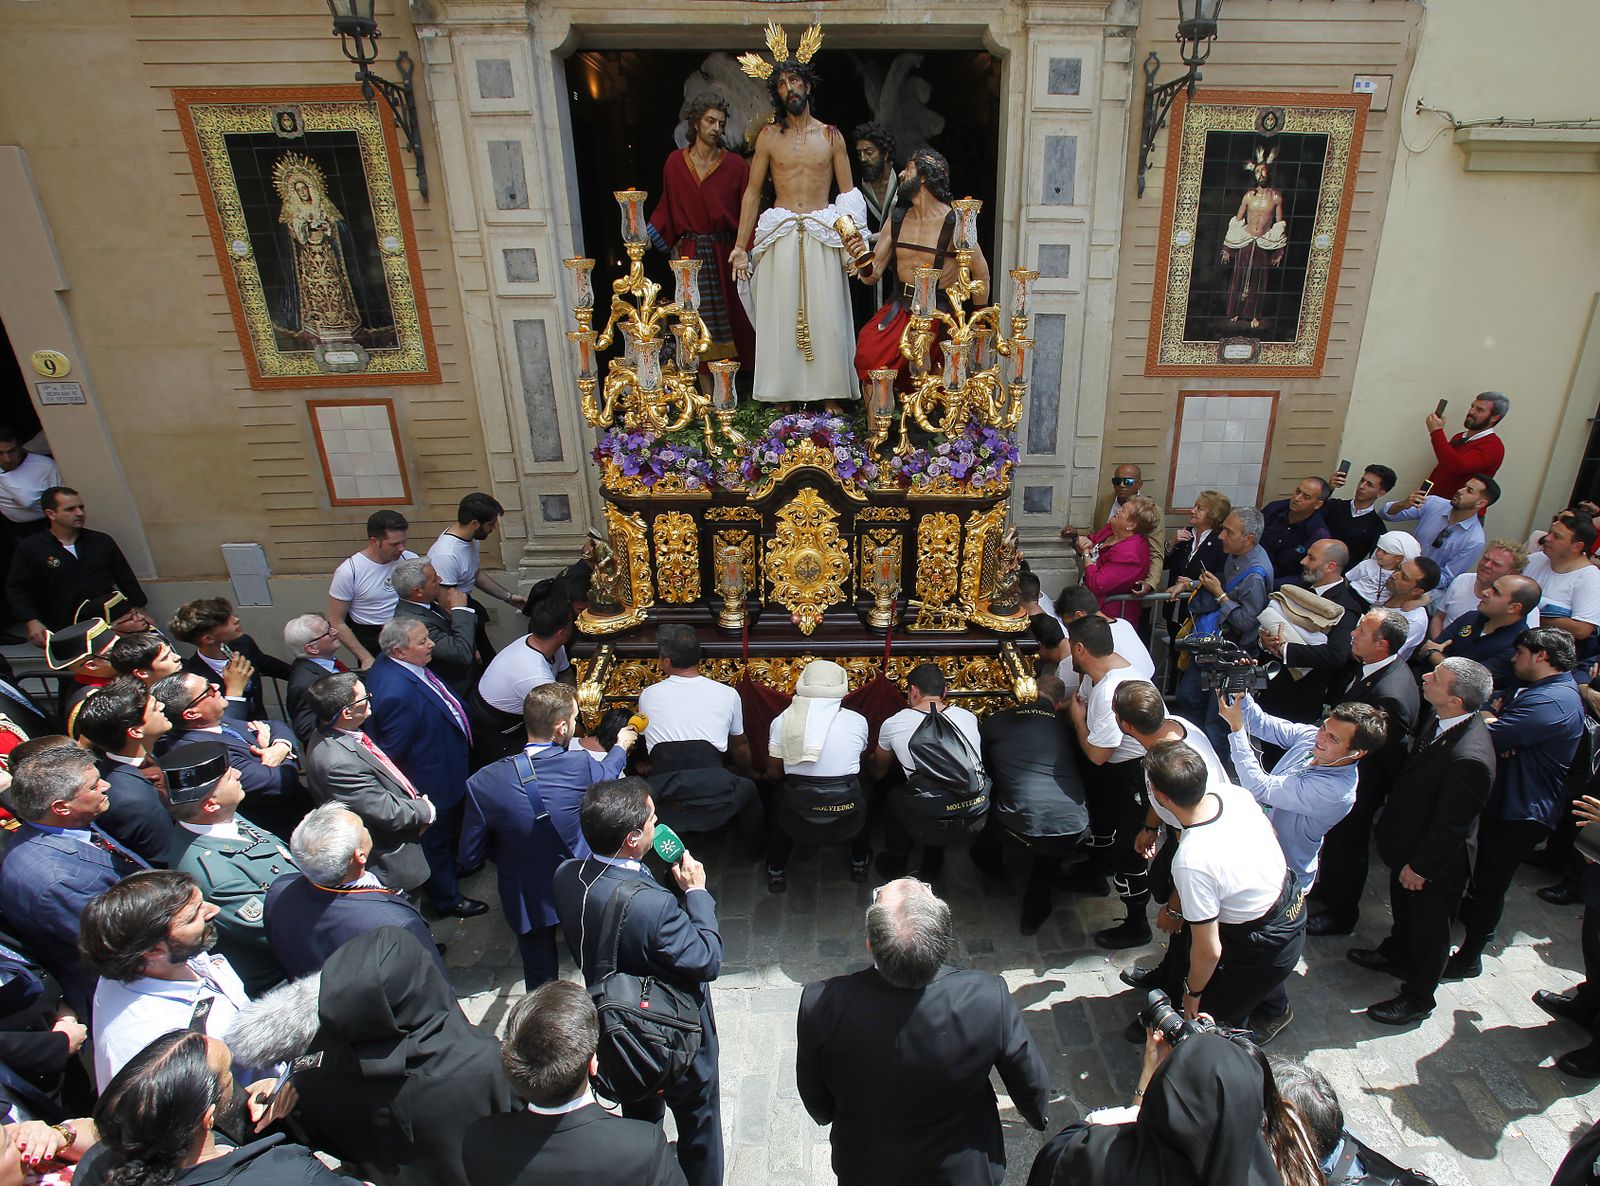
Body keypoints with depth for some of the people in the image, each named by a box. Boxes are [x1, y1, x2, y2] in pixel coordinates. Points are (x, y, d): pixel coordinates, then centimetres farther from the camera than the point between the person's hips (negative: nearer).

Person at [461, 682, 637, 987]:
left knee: (541, 983, 24)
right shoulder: (579, 765, -26)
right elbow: (606, 774, 1)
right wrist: (621, 746, 22)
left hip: (528, 902, 0)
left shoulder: (484, 783, -26)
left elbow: (470, 857, -14)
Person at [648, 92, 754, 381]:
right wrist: (649, 234, -1)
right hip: (691, 256, 1)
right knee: (701, 327, 1)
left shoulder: (736, 165, 1)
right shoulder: (675, 163, 6)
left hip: (726, 255, 0)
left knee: (731, 323, 2)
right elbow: (667, 207, 11)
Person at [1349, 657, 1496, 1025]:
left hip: (1435, 862, -8)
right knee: (1403, 910, 31)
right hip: (1410, 843, 8)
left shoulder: (1469, 758, -39)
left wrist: (1419, 867, -15)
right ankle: (1395, 956, 57)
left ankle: (1417, 998, 39)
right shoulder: (1444, 722, -11)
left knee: (1428, 930, 17)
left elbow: (1450, 826, -27)